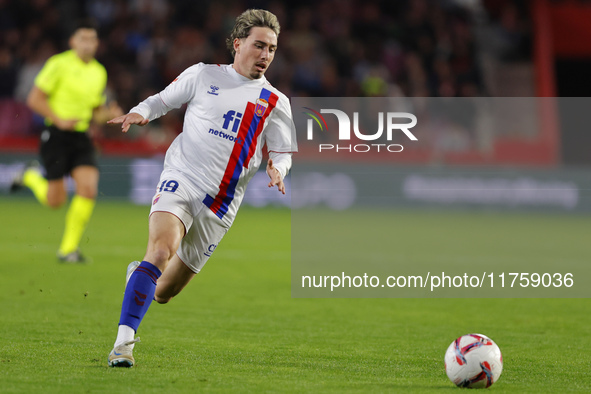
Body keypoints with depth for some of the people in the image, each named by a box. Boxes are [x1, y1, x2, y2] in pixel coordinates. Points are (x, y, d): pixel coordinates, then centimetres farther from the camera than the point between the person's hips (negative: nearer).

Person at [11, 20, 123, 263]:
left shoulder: (99, 72, 11)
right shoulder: (59, 64, -8)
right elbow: (34, 99, -9)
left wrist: (110, 114, -2)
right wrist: (60, 120, -17)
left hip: (81, 138, 5)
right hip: (56, 135, -5)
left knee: (88, 190, -14)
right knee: (56, 200, -2)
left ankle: (68, 249, -2)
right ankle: (32, 177, 32)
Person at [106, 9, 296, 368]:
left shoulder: (276, 103, 9)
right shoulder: (203, 75, 6)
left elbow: (281, 151, 14)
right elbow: (164, 100, 15)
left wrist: (277, 169, -9)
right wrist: (140, 113, -6)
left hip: (220, 204, 3)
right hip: (180, 180, -2)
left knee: (164, 292, 9)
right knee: (161, 249, -30)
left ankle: (137, 276, 45)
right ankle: (124, 340, -30)